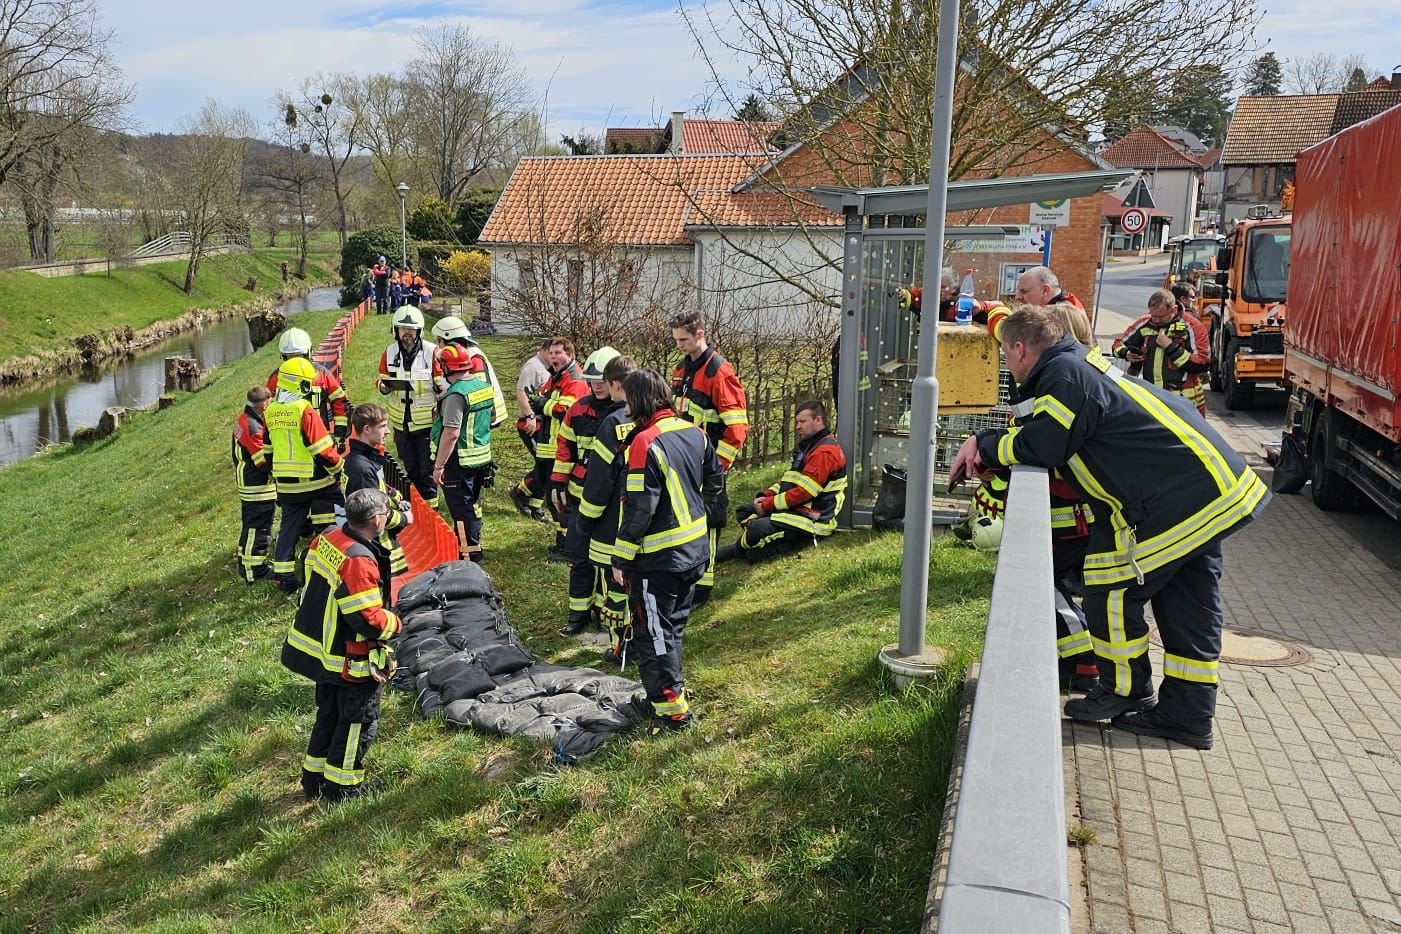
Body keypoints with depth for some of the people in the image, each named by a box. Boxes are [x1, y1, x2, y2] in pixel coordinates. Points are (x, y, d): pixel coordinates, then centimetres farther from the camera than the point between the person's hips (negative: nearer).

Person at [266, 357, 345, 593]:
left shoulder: (269, 412, 6)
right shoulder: (305, 410, -15)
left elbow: (268, 448, 16)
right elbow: (323, 449, -15)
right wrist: (339, 469, -2)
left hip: (285, 484, 7)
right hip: (314, 481, -7)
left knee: (289, 527, 13)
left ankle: (282, 577, 15)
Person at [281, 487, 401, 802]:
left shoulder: (326, 539, -3)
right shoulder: (360, 561, -30)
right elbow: (367, 619, -29)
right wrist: (394, 623, -9)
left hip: (318, 648, 9)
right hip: (351, 662, -9)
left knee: (329, 714, 24)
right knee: (358, 720, 10)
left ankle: (314, 777, 35)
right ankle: (342, 785, 20)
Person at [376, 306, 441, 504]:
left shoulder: (432, 352, -10)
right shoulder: (390, 352, 2)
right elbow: (384, 381, 11)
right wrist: (383, 386, -12)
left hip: (427, 420, -4)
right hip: (401, 421, 4)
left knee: (427, 468, 2)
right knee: (408, 468, 17)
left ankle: (430, 504, 14)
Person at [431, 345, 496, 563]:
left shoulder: (457, 393, -21)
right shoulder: (483, 385, 5)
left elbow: (451, 433, -25)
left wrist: (439, 465, -20)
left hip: (459, 461, -9)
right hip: (482, 456, 9)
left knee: (461, 511, -1)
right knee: (473, 503, 22)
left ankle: (470, 556, 4)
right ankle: (474, 544, 35)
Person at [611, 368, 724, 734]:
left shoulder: (646, 443, -21)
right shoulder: (694, 433, 3)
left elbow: (639, 509, -21)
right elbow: (716, 480, 15)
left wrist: (621, 559, -13)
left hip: (658, 559, -8)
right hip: (695, 550, 8)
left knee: (652, 633, 2)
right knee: (674, 624, 22)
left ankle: (672, 709, 6)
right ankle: (670, 685, 35)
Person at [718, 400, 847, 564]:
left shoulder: (825, 452, -18)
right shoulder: (808, 446, 18)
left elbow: (804, 492, -23)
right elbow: (787, 479, 19)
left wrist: (768, 504, -15)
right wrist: (766, 496, 1)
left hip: (812, 519, -11)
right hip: (796, 508, 11)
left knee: (756, 528, -27)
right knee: (743, 512, 11)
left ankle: (737, 550, 4)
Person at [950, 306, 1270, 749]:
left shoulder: (1066, 376, -15)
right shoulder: (1083, 364, 18)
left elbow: (1041, 445, -19)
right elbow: (1042, 430, 22)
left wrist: (988, 447, -2)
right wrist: (985, 440, 11)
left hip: (1178, 498, -10)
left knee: (1113, 588, 1)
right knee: (1187, 603, 13)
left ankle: (1127, 691, 17)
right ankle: (1188, 714, 21)